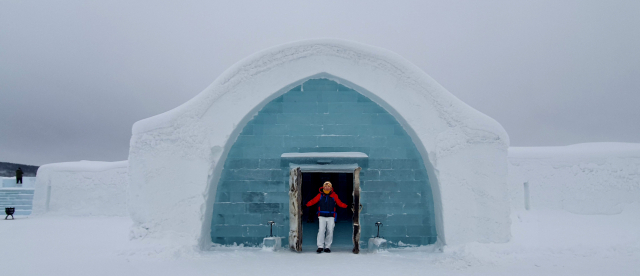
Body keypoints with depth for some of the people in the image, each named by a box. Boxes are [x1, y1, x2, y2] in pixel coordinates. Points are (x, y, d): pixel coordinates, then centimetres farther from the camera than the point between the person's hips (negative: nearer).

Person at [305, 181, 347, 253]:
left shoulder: (334, 196, 5)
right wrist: (306, 205, -13)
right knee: (321, 230, -11)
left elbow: (340, 203, 4)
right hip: (322, 216, -1)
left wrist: (347, 206, -9)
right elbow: (313, 201, -1)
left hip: (331, 217, 1)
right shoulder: (320, 195, 3)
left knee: (330, 232, 2)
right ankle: (320, 247, -4)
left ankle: (327, 247, 12)